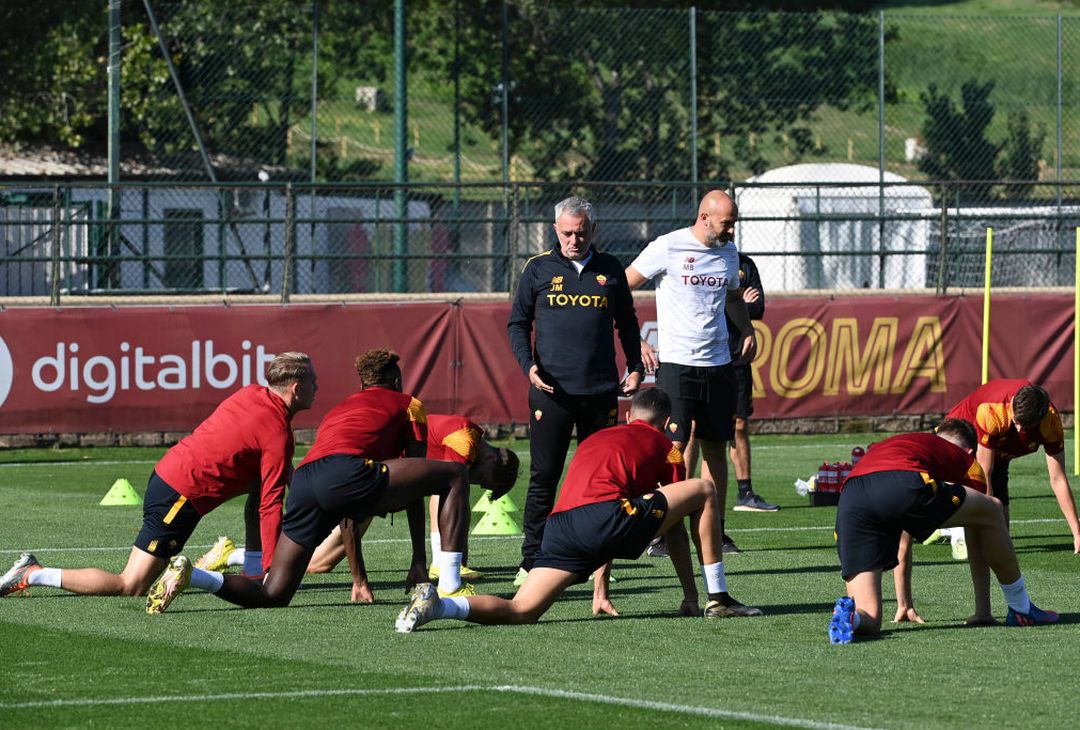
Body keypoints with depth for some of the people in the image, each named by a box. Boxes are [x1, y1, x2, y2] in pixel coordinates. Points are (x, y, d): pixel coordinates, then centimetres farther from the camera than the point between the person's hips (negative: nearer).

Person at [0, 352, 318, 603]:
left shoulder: (253, 394, 7)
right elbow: (271, 504, -16)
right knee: (131, 586, -6)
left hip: (167, 472, 9)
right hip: (181, 496, -9)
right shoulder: (278, 434, -16)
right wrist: (271, 568, -13)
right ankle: (32, 575, -4)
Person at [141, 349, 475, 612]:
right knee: (456, 476, 7)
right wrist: (419, 560, 24)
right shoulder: (406, 404, 26)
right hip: (347, 473, -6)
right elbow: (416, 482, 22)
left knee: (272, 595, 10)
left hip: (302, 484, 6)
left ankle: (190, 573, -9)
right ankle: (450, 585, -3)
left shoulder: (338, 409, 41)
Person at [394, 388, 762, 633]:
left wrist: (600, 593, 46)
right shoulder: (663, 445, 21)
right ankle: (717, 598, 13)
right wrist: (689, 594, 30)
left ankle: (435, 605, -24)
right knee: (705, 491, 11)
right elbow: (673, 528, 23)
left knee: (521, 611, -1)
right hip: (607, 518, -5)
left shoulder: (594, 439, 37)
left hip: (560, 525, 5)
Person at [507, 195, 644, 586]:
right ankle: (531, 561, 0)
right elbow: (518, 322, 8)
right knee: (544, 477, -3)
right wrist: (528, 364, -7)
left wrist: (635, 367, 10)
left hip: (601, 391, 2)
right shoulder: (538, 269, 5)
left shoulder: (610, 269, 11)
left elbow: (627, 322, 20)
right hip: (551, 390, -2)